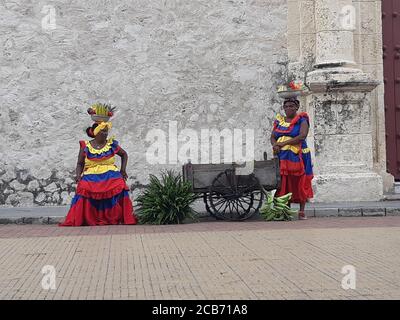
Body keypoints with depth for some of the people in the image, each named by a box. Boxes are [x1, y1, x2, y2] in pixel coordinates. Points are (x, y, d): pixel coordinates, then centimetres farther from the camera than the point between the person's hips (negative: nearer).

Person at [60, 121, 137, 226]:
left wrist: (123, 170, 14)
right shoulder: (85, 146, 6)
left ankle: (115, 219, -20)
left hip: (110, 175, 1)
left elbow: (124, 155, 24)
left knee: (119, 186, -29)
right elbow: (80, 164, 10)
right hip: (91, 176, -1)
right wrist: (78, 175, -8)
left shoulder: (112, 145, 9)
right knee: (84, 189, -30)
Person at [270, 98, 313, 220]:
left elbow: (302, 136, -13)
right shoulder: (279, 121, 16)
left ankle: (302, 211, 0)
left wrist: (284, 143, -17)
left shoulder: (302, 120, 1)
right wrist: (275, 145, -11)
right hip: (282, 157, 4)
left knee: (300, 183, -4)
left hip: (297, 156, -4)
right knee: (284, 184, 2)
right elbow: (272, 137, 13)